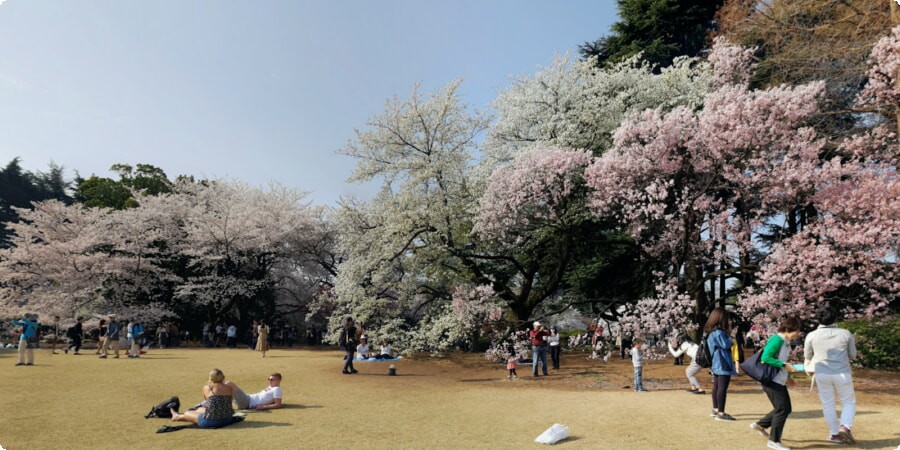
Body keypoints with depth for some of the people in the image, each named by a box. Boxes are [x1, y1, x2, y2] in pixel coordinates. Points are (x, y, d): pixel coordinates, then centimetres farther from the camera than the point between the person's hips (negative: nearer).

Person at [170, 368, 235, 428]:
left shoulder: (207, 388, -9)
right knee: (200, 409, 33)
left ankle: (178, 416, 59)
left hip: (211, 421, -5)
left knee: (187, 413, 24)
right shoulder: (230, 388, -4)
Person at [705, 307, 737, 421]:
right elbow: (726, 345, -19)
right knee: (722, 388, -8)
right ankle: (721, 413, -7)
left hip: (716, 364, 10)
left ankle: (715, 410, 25)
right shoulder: (719, 332, -19)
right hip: (723, 364, -10)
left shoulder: (711, 332, 11)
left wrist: (727, 332, 8)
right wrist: (728, 334, -6)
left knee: (716, 386, 16)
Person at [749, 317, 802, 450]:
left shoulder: (786, 342, 10)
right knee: (782, 409, -5)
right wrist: (784, 365, -24)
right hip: (771, 380, -10)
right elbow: (765, 357, -26)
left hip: (779, 381, 10)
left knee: (786, 409, 15)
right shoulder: (777, 340, -19)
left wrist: (787, 376, 14)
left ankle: (760, 425, 28)